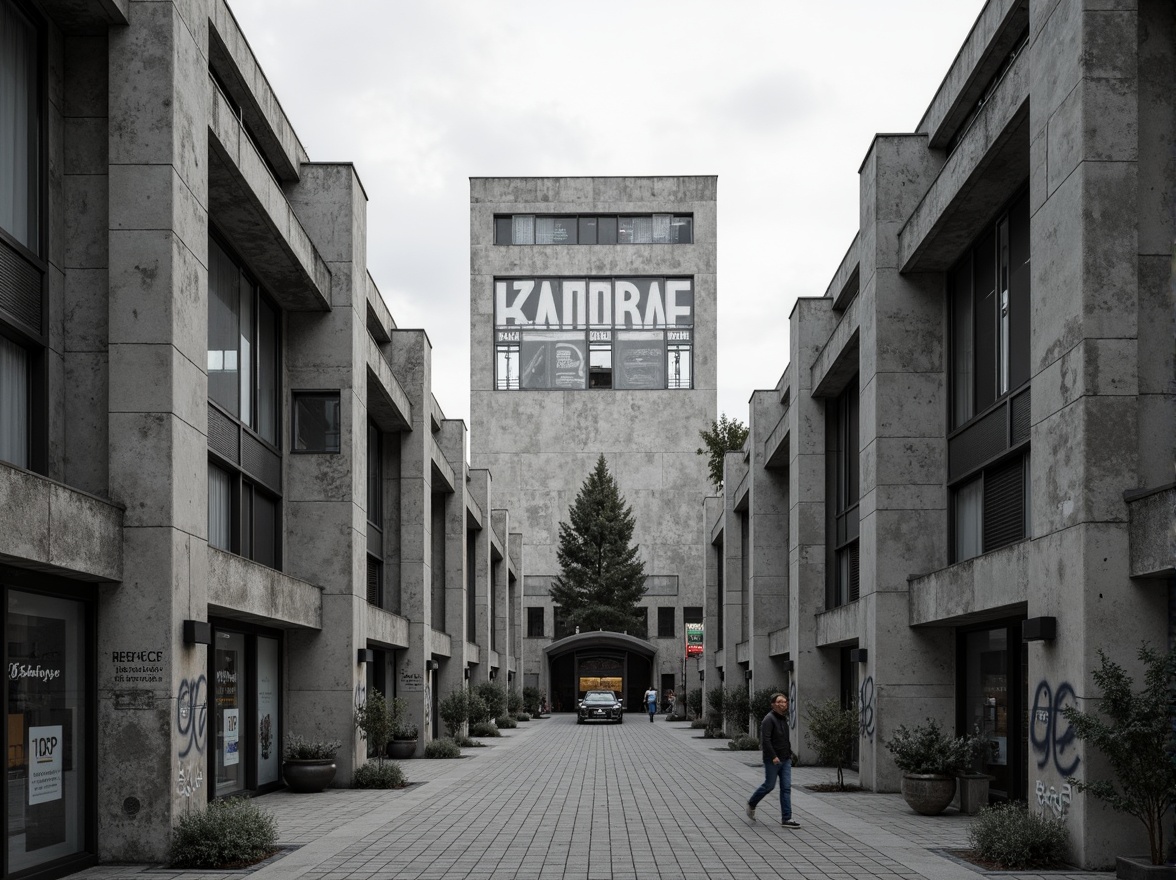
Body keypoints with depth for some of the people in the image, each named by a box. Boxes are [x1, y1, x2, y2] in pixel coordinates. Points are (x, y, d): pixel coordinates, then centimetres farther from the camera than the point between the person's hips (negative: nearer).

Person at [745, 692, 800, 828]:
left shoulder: (784, 718, 13)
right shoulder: (769, 719, -14)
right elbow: (765, 739, -21)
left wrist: (789, 753, 16)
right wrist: (773, 756, -23)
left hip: (785, 759, 7)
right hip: (772, 760, -7)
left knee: (786, 787, 1)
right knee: (769, 785, 3)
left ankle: (786, 818, -1)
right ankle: (751, 804, 27)